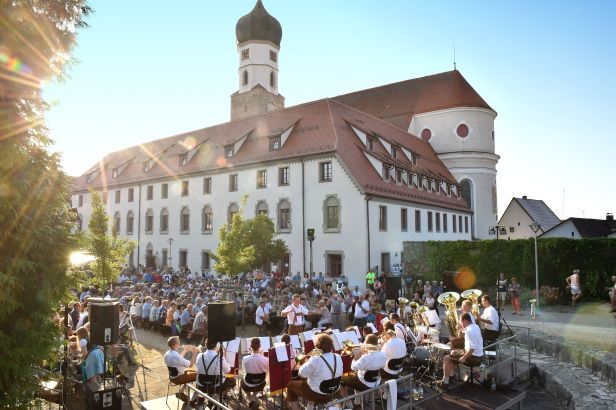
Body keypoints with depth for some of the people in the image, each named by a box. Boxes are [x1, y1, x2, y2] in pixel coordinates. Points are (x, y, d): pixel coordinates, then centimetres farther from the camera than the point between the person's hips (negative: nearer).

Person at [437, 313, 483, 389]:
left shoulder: (469, 331, -24)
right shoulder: (475, 326, 6)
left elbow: (472, 348, -30)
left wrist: (464, 358, -22)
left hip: (474, 358, -10)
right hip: (478, 355, 10)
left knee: (446, 358, -8)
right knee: (453, 353, 27)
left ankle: (445, 382, -1)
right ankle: (450, 376, 29)